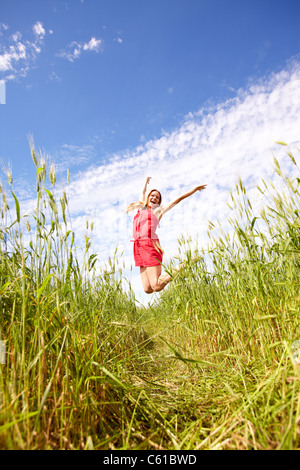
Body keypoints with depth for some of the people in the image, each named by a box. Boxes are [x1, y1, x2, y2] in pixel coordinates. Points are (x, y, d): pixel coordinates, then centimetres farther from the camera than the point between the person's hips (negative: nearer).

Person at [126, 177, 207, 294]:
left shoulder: (158, 210, 11)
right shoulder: (142, 208, 24)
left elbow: (178, 199, 15)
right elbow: (143, 193, 41)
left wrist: (195, 189, 19)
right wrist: (146, 182, 57)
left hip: (150, 245, -5)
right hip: (139, 247, 5)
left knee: (156, 287, -15)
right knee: (148, 289, -4)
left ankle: (180, 268, 3)